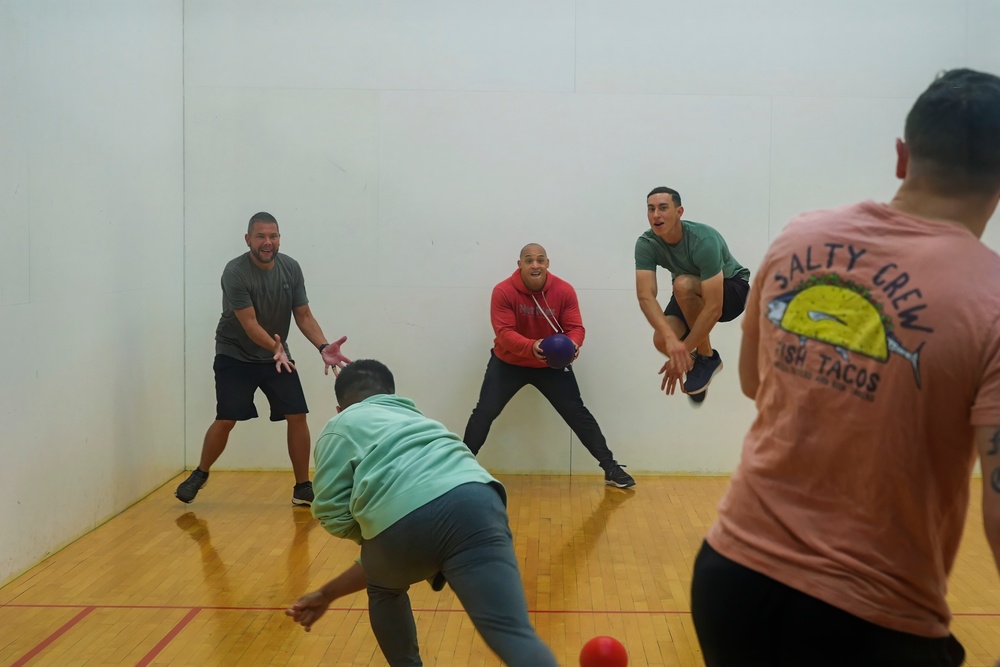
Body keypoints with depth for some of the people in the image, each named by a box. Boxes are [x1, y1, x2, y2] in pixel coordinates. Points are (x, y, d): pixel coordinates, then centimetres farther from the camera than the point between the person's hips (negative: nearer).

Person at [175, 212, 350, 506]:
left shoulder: (291, 268, -7)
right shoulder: (235, 272, -22)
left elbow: (303, 316, -2)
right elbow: (250, 324, -27)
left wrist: (323, 346, -18)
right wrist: (275, 348, -43)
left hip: (277, 355, 4)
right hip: (235, 356, -4)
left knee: (297, 416, -5)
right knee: (225, 420, -7)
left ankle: (303, 488, 6)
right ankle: (199, 475, 20)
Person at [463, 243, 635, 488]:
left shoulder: (564, 290, -16)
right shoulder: (503, 291, -22)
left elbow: (575, 327, -16)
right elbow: (504, 333, -27)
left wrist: (573, 344, -40)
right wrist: (531, 346, -46)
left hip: (552, 364, 1)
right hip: (508, 362, -1)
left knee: (577, 414, 0)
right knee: (484, 412, -5)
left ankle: (611, 468, 8)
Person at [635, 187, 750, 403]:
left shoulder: (703, 240, -35)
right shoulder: (645, 244, -21)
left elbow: (714, 309, -38)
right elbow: (645, 297, -32)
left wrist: (682, 352, -39)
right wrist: (671, 339, -49)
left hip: (731, 288, -4)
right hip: (690, 297, 4)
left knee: (683, 284, -36)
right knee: (661, 340, -24)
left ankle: (707, 358, -15)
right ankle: (696, 361, 11)